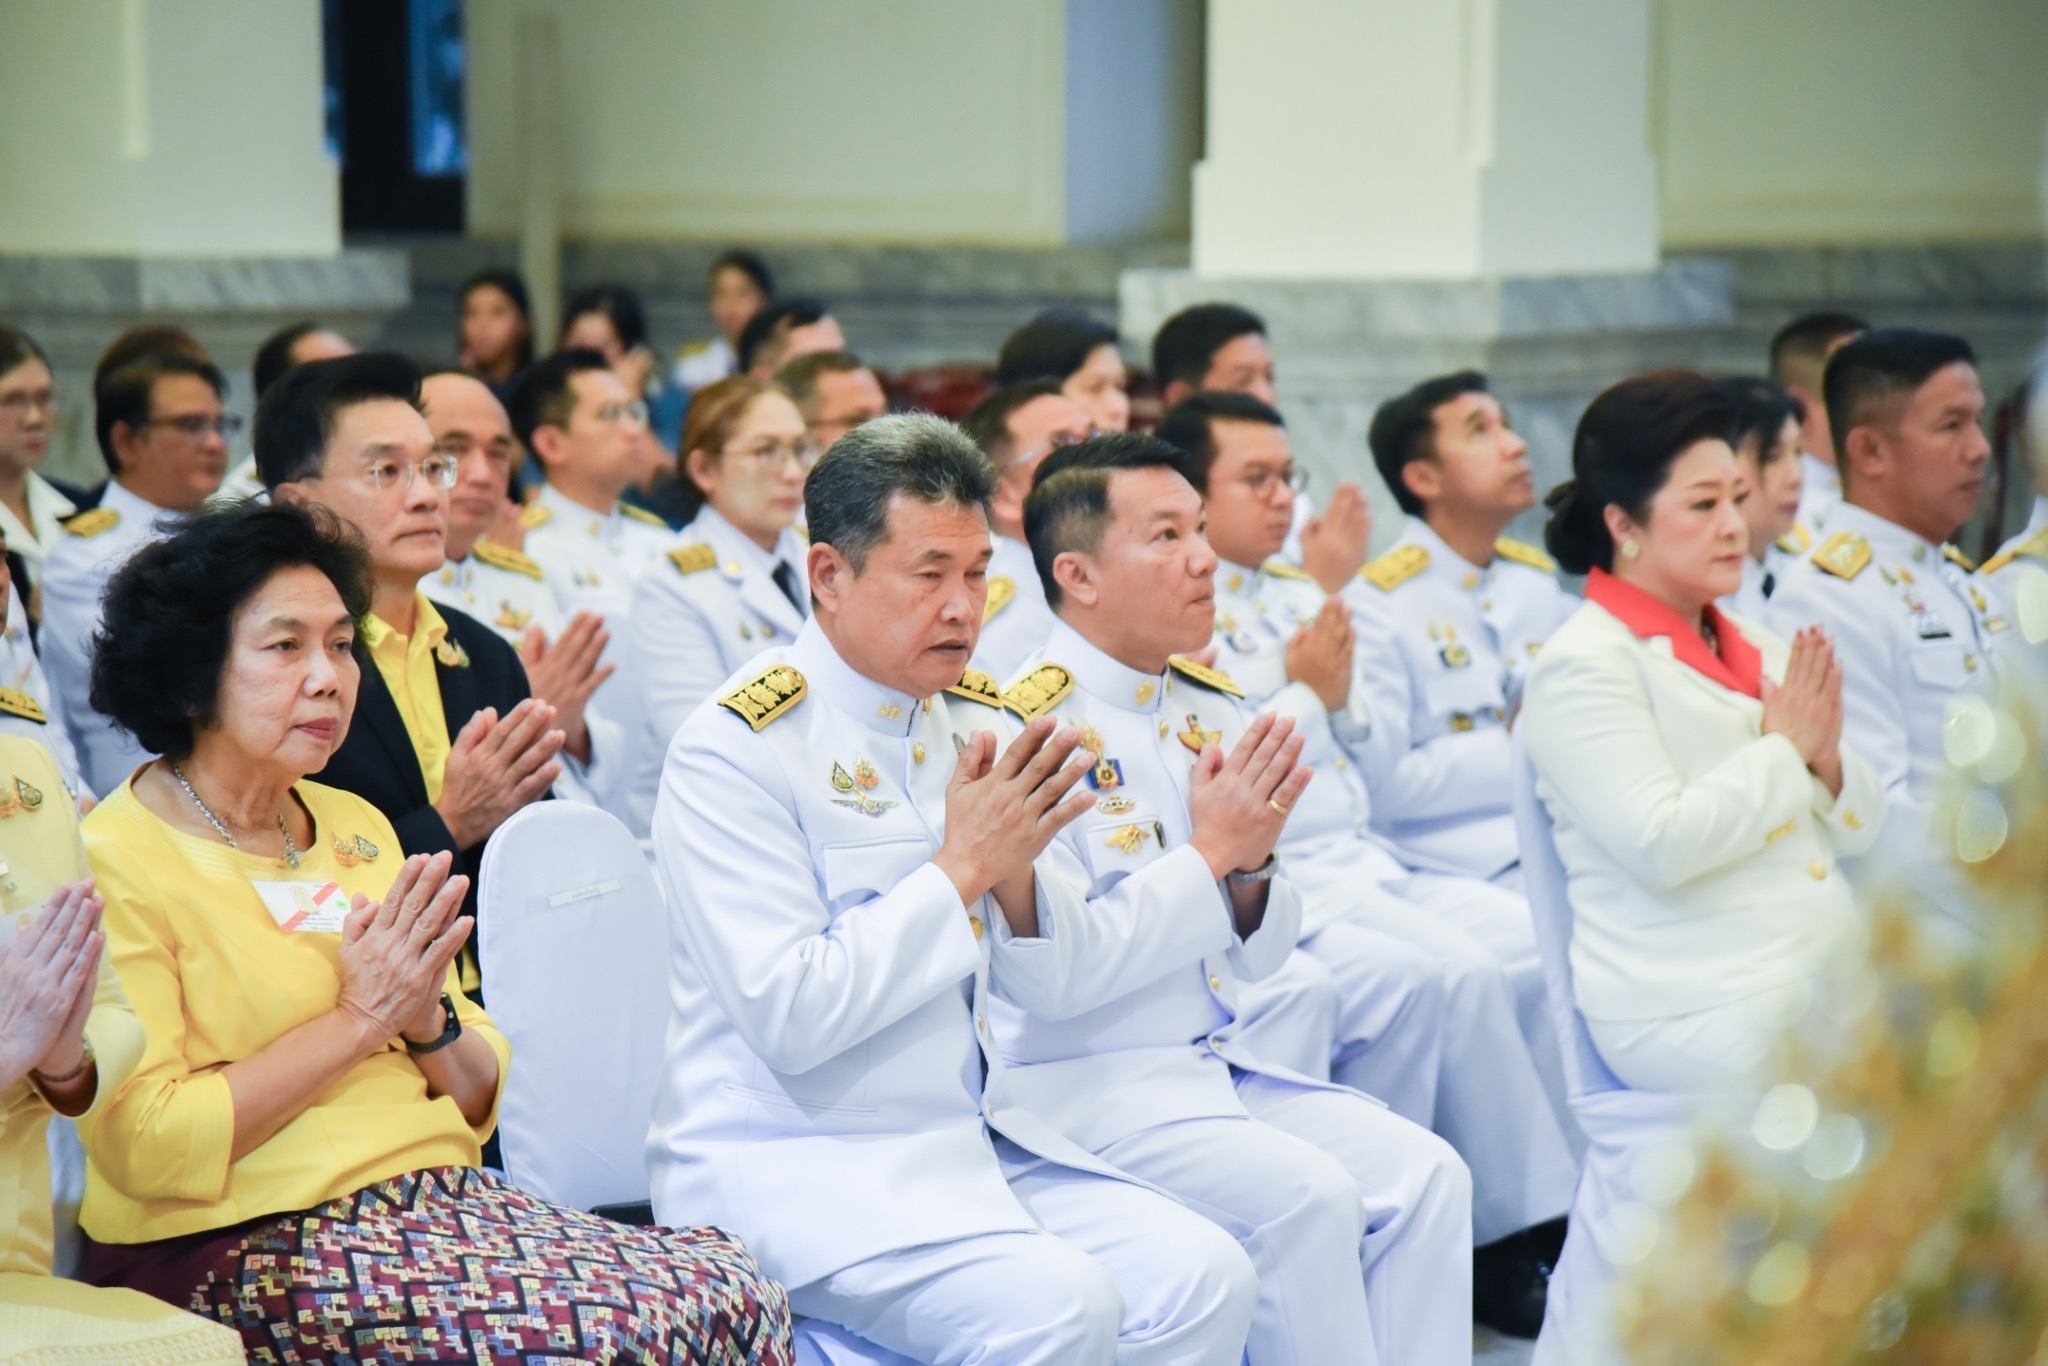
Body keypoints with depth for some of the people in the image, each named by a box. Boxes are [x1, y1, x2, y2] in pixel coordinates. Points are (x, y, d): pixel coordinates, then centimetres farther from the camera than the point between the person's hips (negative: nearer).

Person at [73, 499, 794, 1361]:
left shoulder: (355, 828, 16)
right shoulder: (114, 863, -5)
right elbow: (146, 1147, -16)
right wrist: (356, 1020, -11)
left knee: (737, 1295, -17)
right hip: (247, 1248, -7)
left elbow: (480, 1098, 18)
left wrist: (427, 1020, -5)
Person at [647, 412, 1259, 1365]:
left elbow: (1038, 983, 13)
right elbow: (788, 1018, -20)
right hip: (796, 1165, -7)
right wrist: (961, 868, -17)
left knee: (1205, 1277, -13)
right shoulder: (734, 750, -12)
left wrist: (1016, 872, -9)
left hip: (975, 1139, 7)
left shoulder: (969, 717, 9)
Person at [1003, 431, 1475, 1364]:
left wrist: (1252, 866, -7)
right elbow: (1054, 970, -20)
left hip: (1219, 1065, 7)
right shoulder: (1027, 726, -12)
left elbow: (1261, 957, 15)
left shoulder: (1211, 711, 11)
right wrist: (1208, 853, -15)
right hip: (1084, 1080, -7)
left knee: (1425, 1173, -11)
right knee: (1304, 1195, -26)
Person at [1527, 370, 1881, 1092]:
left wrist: (1826, 759, -1)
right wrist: (1784, 751, -6)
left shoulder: (1758, 648, 19)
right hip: (1697, 1009, -8)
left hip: (1839, 969, 8)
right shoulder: (1582, 665, -4)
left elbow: (1863, 829, 21)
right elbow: (1661, 845, -17)